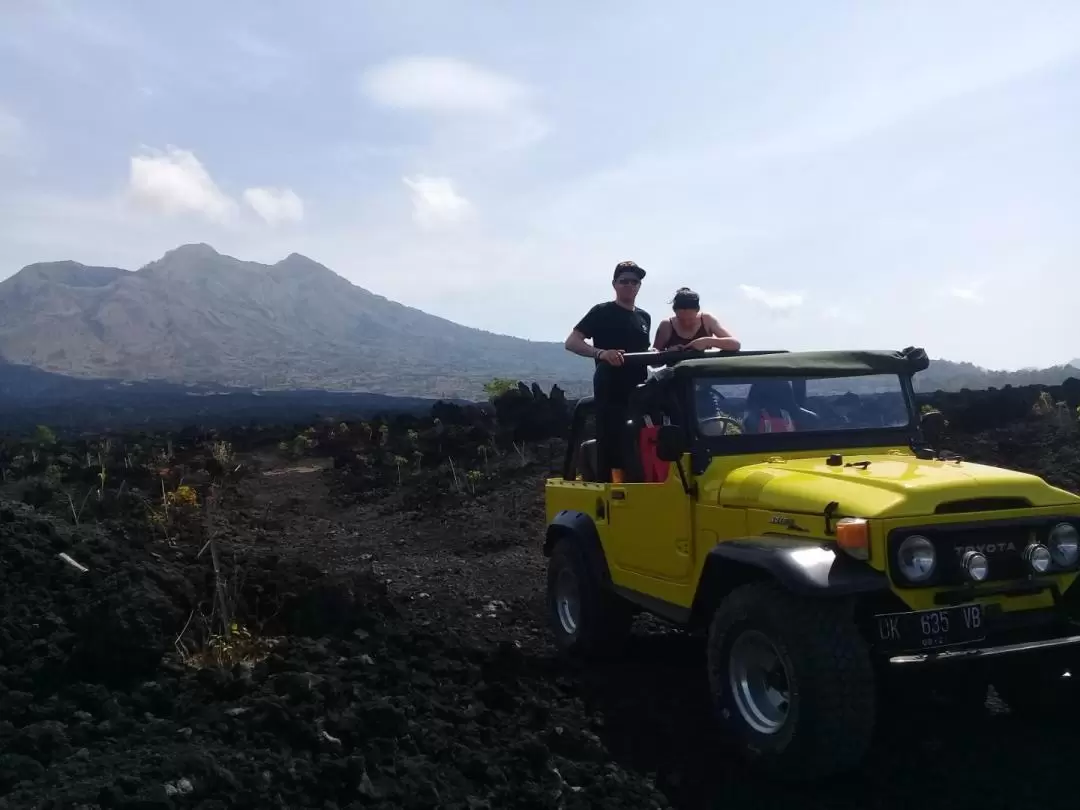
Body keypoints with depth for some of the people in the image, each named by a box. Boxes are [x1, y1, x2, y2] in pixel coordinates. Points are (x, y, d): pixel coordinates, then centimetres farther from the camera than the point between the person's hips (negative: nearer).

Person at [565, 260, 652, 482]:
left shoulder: (644, 317, 18)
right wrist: (601, 353, -23)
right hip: (609, 391, -6)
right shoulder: (602, 312, -1)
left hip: (639, 392, 6)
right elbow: (571, 342, -9)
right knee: (609, 447, -10)